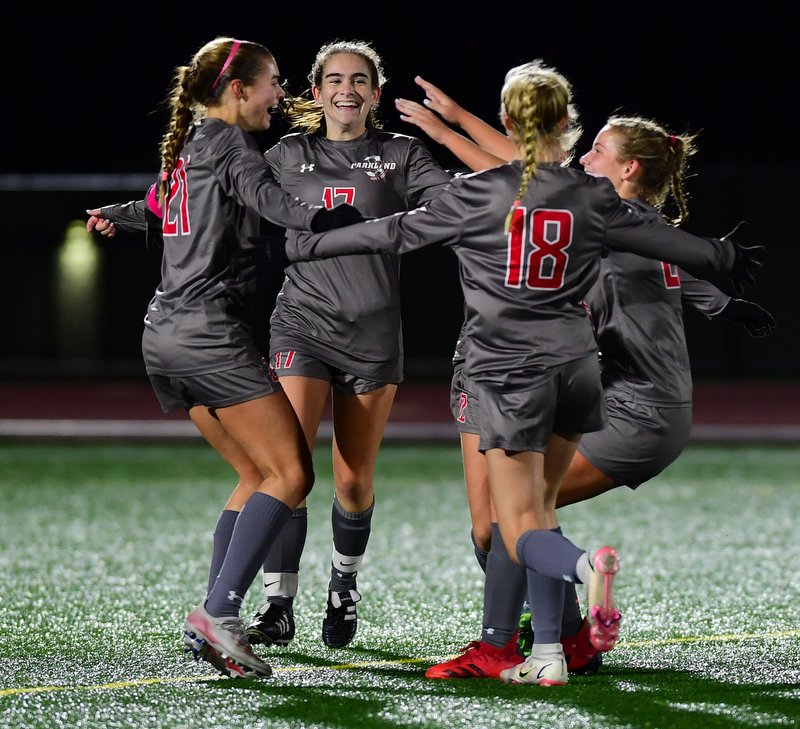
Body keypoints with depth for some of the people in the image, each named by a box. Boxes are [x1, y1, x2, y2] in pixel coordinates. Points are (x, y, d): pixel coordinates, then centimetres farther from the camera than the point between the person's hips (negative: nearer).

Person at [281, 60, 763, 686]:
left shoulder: (477, 195, -7)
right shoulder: (592, 199, 0)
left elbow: (394, 233, -1)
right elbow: (661, 241, 13)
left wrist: (306, 246, 12)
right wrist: (727, 257, 32)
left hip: (509, 371, -3)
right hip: (575, 366, 3)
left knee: (523, 531, -2)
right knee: (540, 503, 19)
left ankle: (586, 565, -36)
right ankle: (548, 655, 12)